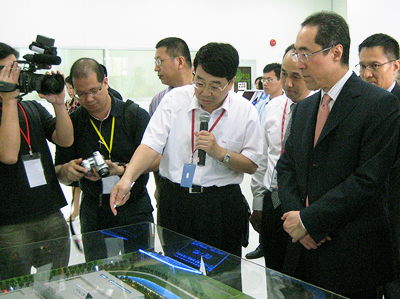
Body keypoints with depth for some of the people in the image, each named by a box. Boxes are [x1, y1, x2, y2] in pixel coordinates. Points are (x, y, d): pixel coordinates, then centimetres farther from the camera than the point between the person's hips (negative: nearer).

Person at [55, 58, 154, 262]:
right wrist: (66, 171, -18)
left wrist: (121, 170, -25)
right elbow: (59, 174, 6)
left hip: (134, 209, -2)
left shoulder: (135, 115, -4)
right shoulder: (72, 122, 4)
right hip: (93, 213, 2)